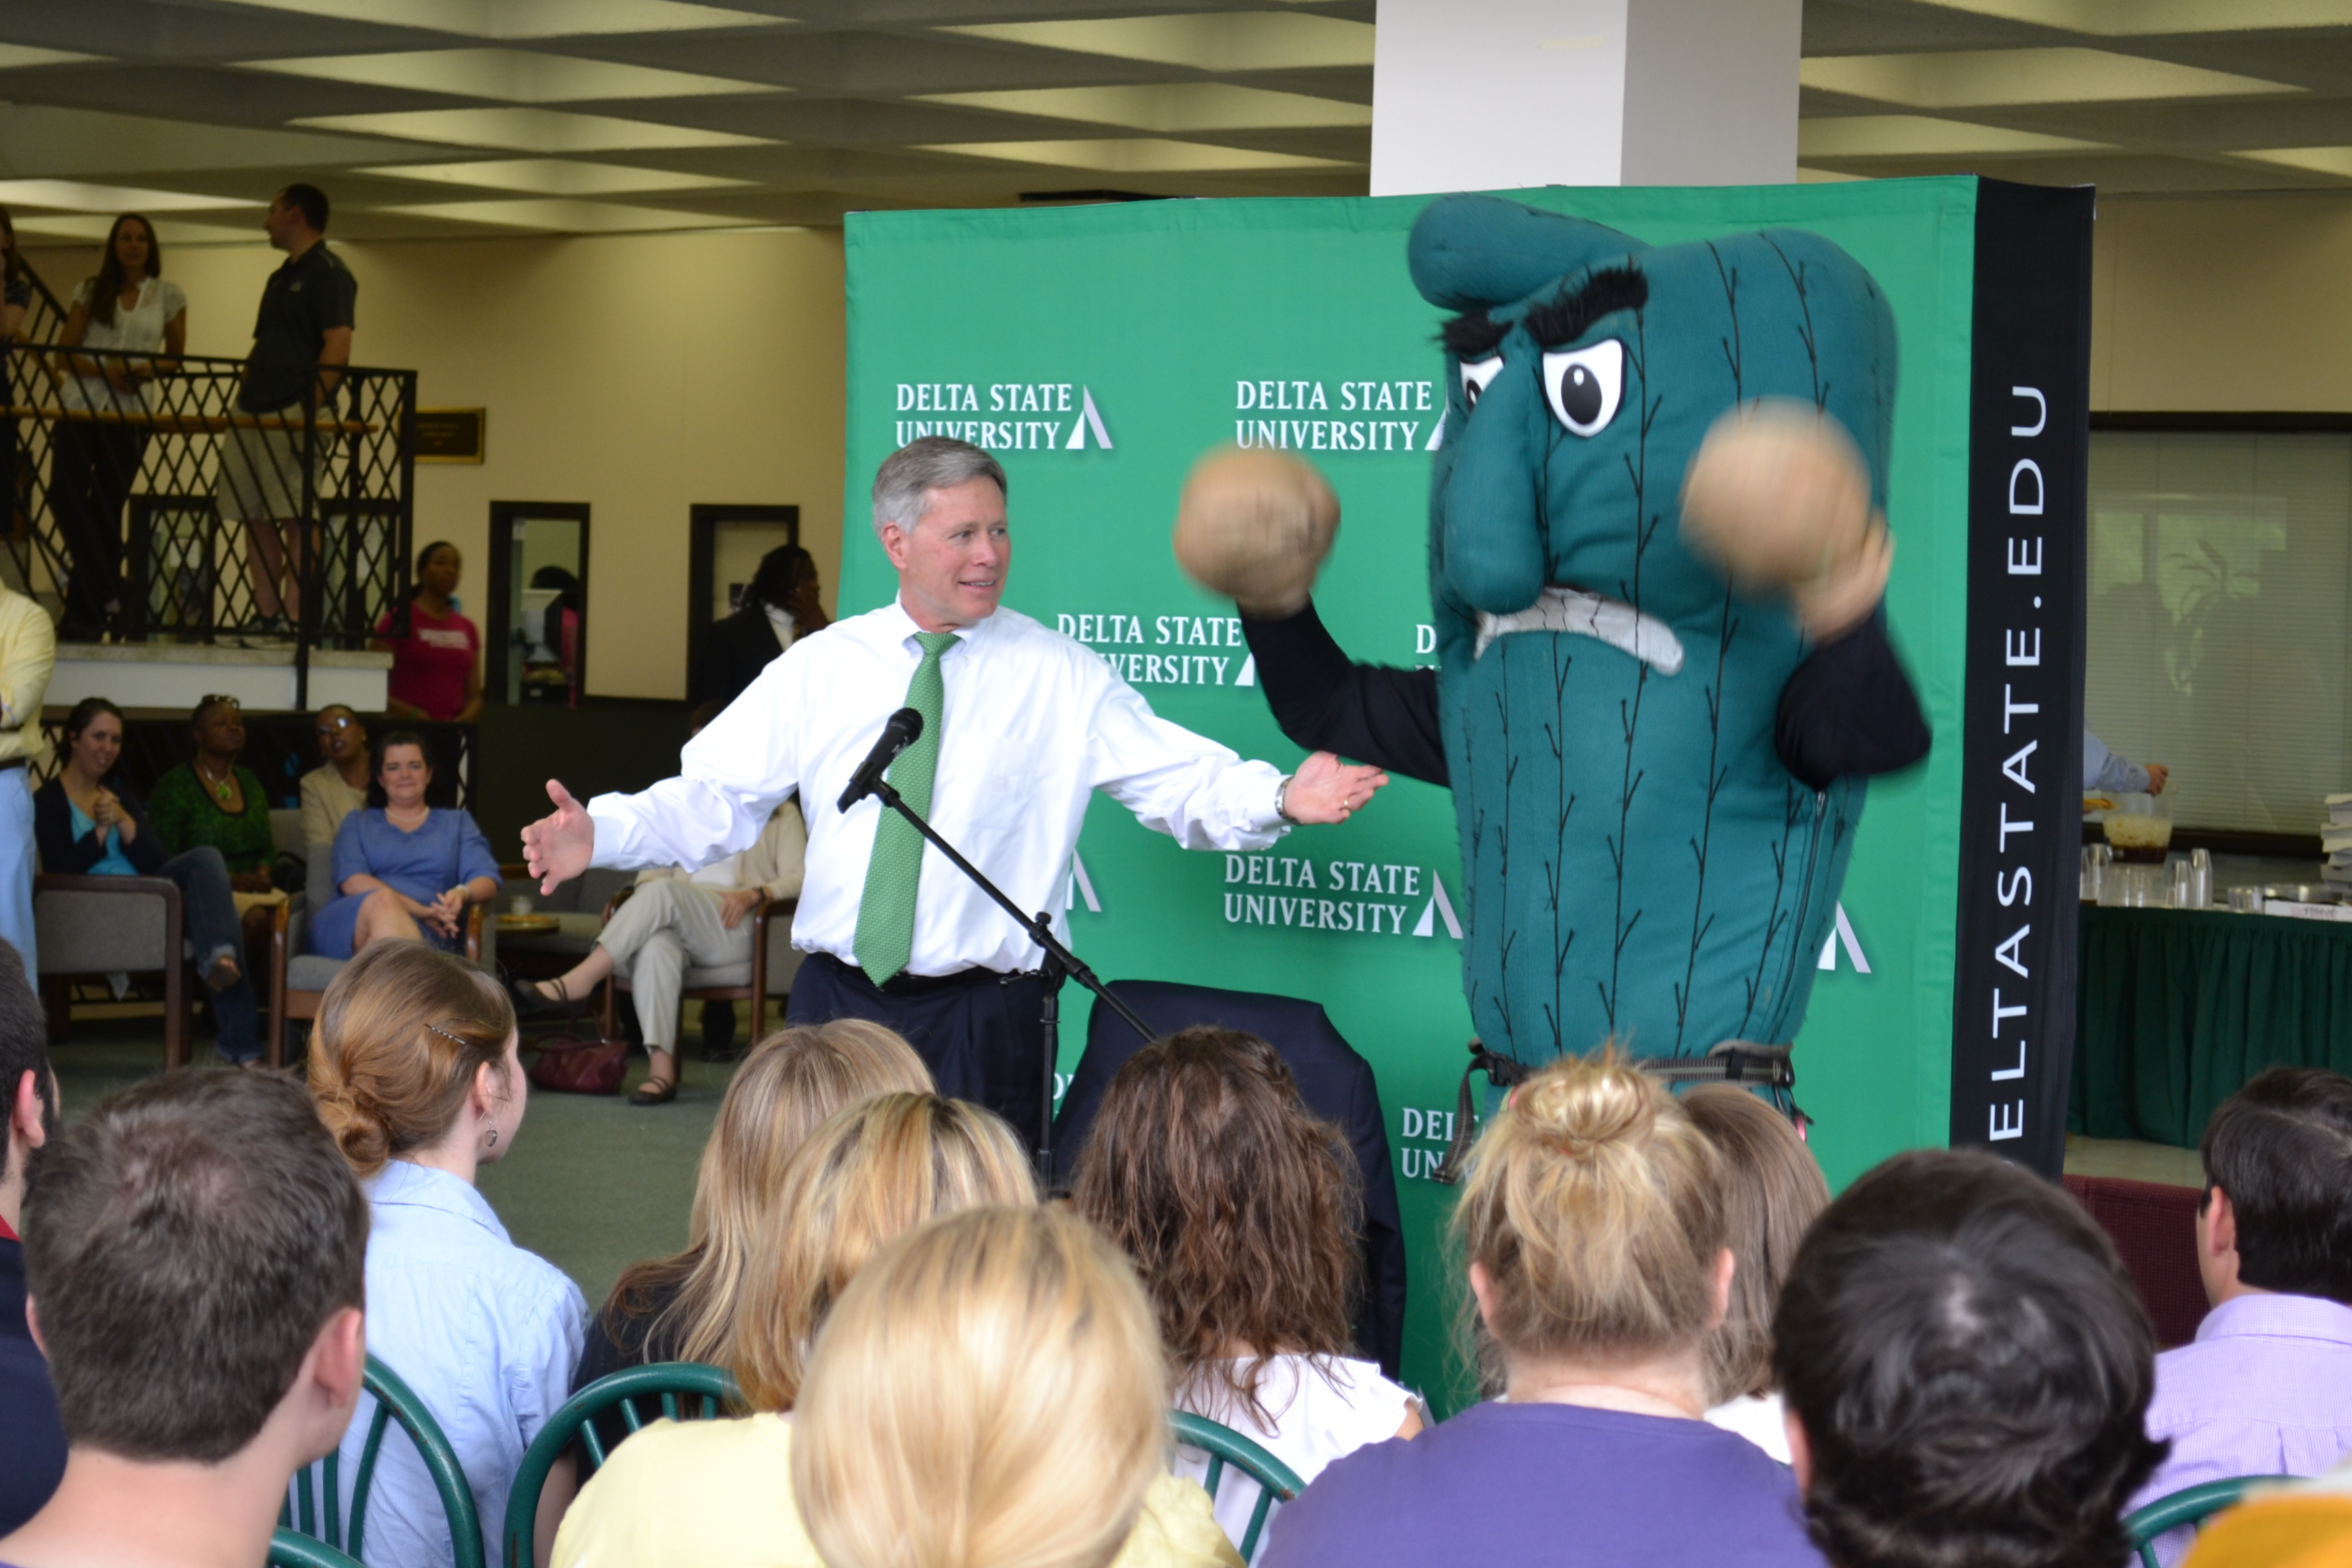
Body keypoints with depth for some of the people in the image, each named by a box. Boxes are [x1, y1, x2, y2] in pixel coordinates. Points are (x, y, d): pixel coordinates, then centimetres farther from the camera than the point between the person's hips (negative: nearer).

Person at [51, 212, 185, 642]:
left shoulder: (169, 297, 7)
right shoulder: (91, 292, 10)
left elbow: (176, 359, 11)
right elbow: (65, 351, 6)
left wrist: (145, 370, -10)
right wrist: (102, 370, -12)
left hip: (131, 410, -1)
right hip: (81, 405, 1)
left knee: (106, 509, -1)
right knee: (66, 497, -13)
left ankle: (86, 612, 3)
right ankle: (107, 600, -5)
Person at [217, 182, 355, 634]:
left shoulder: (328, 273, -5)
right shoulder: (280, 278, 24)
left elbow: (337, 348, -15)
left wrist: (310, 410, -21)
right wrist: (241, 401, 15)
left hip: (295, 414, -9)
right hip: (255, 413, 9)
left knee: (296, 519, -11)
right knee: (257, 519, 5)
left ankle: (294, 618, -14)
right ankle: (266, 617, 6)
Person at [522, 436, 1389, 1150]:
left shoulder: (1060, 677, 2)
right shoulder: (817, 670, 7)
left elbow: (1183, 781, -4)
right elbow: (713, 797, 7)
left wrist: (1279, 797, -23)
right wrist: (600, 834, -9)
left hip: (982, 1022, -2)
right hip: (837, 1001, 2)